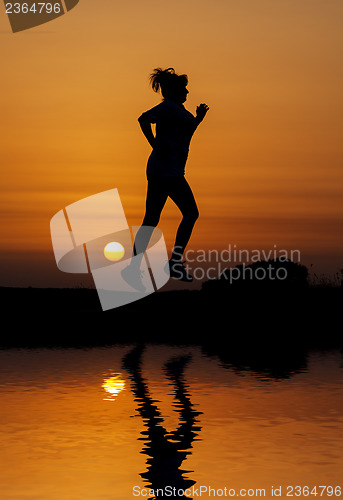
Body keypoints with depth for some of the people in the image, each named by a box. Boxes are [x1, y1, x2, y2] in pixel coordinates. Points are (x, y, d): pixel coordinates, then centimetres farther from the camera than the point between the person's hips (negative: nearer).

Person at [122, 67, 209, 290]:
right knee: (191, 213, -5)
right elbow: (144, 119, -25)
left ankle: (133, 266, 4)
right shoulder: (168, 107, -10)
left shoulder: (177, 108, 20)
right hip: (168, 170, -10)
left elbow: (184, 136, 30)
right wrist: (155, 145, -21)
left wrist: (198, 119, 18)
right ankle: (175, 263, -6)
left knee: (151, 219, 6)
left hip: (158, 170, 10)